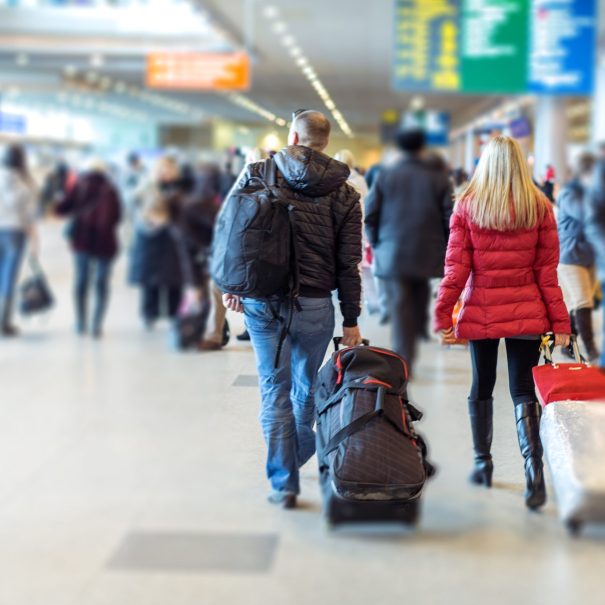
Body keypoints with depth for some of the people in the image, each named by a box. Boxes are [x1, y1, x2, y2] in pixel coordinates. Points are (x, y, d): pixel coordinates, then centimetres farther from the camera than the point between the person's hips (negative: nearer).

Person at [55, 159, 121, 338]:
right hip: (104, 242, -2)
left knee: (82, 281, 13)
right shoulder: (110, 190, -4)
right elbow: (117, 216, -8)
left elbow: (61, 209, -4)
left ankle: (81, 324, 16)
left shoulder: (79, 187, 0)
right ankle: (97, 325, -7)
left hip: (82, 239, 2)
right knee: (102, 284, 4)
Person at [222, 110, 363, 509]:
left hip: (262, 300, 0)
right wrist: (351, 320, 5)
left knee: (275, 390, 5)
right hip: (315, 305, 1)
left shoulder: (258, 173, 0)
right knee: (306, 386, 20)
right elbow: (348, 263, -1)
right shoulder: (344, 194, 1)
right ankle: (298, 456, 38)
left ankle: (283, 482, 5)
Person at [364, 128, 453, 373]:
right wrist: (444, 249, 10)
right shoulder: (439, 179, -2)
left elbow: (369, 215, -1)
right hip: (426, 255, 1)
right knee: (419, 301, 19)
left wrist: (376, 243, 13)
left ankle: (403, 360, -3)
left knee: (400, 307, 0)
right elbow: (449, 220, -3)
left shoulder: (385, 176, -2)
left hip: (392, 254, 0)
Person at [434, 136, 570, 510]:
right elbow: (547, 269, -2)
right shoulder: (539, 207, -2)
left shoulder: (467, 206, -3)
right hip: (526, 314, 0)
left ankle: (483, 464, 24)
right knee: (523, 389, 3)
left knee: (482, 386, 15)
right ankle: (534, 469, -13)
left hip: (481, 313, 0)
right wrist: (560, 321, 2)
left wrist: (443, 314, -1)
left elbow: (456, 266, -5)